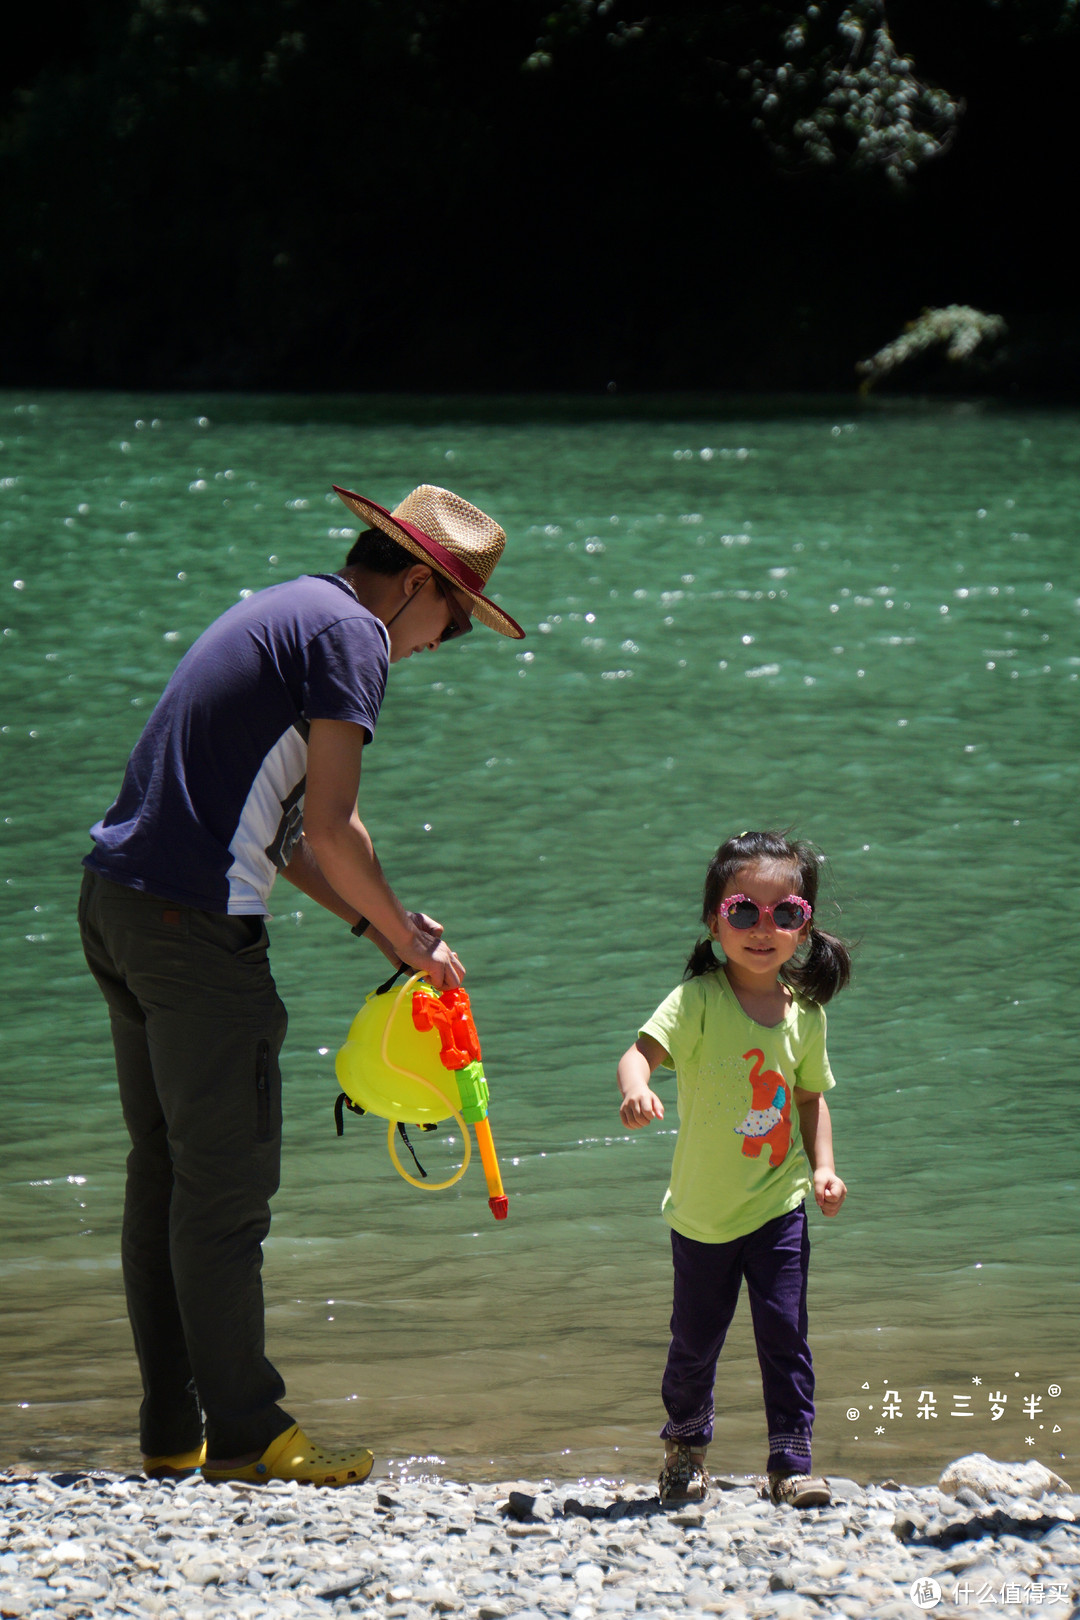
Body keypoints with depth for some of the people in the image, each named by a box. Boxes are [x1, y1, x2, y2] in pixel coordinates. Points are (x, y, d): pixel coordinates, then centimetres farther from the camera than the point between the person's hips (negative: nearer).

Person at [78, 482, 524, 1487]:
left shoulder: (280, 613, 22)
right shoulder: (351, 633, -7)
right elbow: (329, 829, -13)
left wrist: (377, 924, 22)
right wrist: (411, 938, 0)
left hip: (117, 895, 10)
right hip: (194, 919, -10)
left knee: (165, 1172, 13)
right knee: (228, 1181, -4)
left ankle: (171, 1436, 17)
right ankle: (244, 1435, 1)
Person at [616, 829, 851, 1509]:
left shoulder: (805, 1013, -1)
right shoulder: (699, 1000, -15)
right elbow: (642, 1049, -31)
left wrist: (823, 1168, 1)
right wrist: (637, 1090, -54)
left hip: (779, 1203, 2)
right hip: (704, 1210, -2)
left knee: (784, 1331, -8)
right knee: (696, 1339, 12)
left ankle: (793, 1462, 2)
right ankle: (686, 1448, 36)